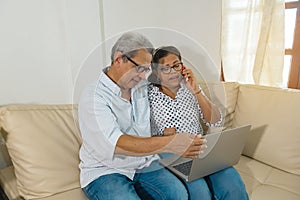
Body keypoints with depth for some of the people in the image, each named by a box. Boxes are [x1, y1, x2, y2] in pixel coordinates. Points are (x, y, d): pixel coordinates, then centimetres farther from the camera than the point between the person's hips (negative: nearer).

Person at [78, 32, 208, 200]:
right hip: (104, 172, -4)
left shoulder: (142, 87, 6)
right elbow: (115, 144, -30)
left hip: (144, 164, 5)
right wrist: (170, 144, -36)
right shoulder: (94, 97, -16)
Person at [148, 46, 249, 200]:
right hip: (168, 153, -3)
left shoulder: (190, 88, 8)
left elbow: (216, 121, -1)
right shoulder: (148, 95, -3)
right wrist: (161, 137, -19)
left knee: (233, 187, -20)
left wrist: (196, 91, -9)